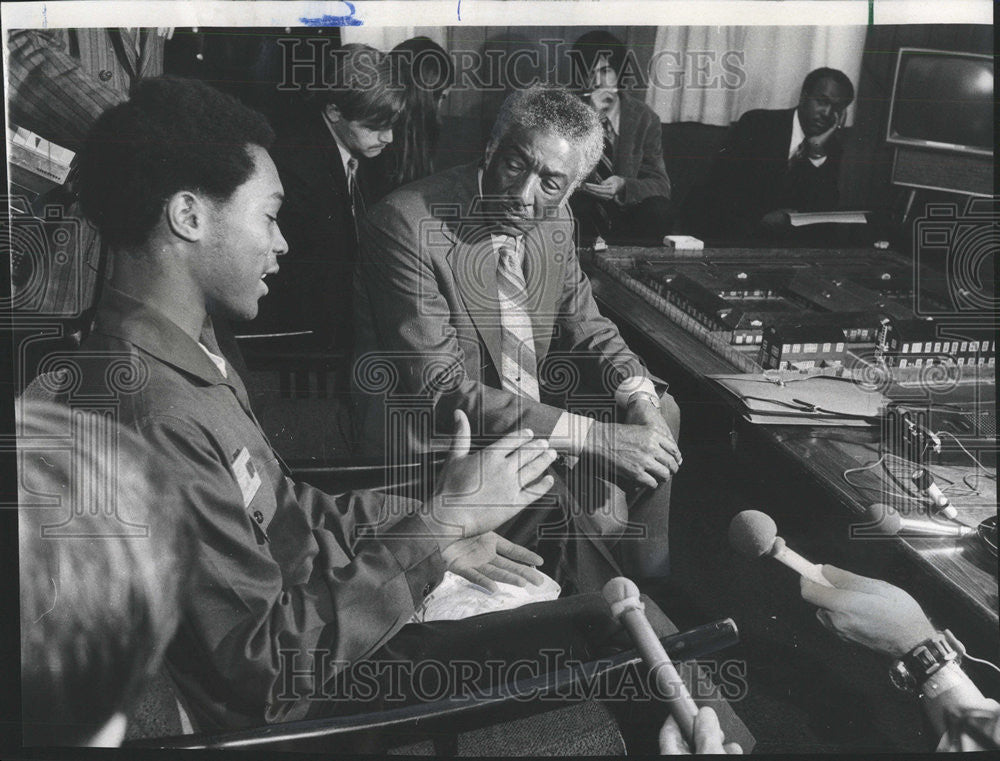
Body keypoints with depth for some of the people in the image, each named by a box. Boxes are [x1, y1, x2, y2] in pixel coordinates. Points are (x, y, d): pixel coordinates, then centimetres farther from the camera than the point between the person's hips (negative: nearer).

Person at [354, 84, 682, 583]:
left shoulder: (553, 219, -1)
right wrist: (592, 437, -31)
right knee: (597, 502, -22)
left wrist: (640, 401, -12)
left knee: (661, 411, 11)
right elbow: (439, 392, -27)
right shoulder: (407, 224, -24)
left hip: (529, 404, 8)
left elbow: (585, 328, 10)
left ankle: (650, 581, 28)